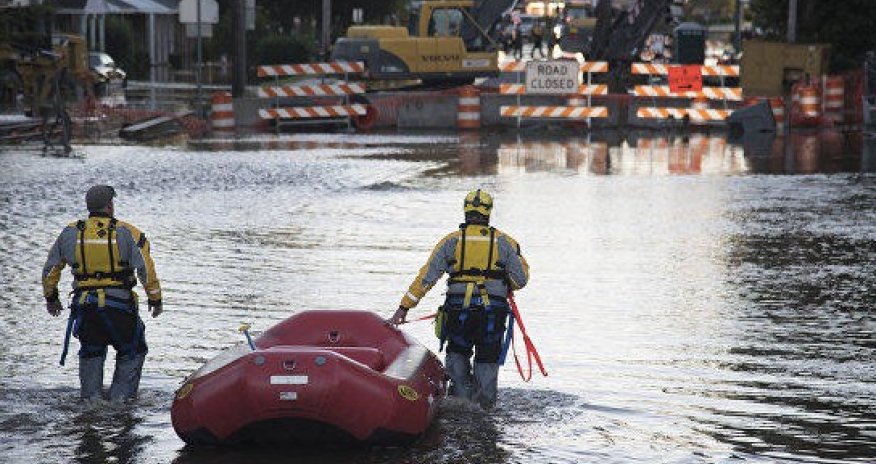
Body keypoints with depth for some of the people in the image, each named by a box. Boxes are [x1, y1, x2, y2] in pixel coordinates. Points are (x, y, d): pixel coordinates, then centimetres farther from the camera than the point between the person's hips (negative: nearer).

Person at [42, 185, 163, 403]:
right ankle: (120, 394, 6)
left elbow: (50, 268, 13)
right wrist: (155, 299, 3)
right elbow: (146, 270, -7)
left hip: (84, 305, 3)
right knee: (132, 351, 16)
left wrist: (51, 298, 26)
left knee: (91, 350, 23)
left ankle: (91, 393, 14)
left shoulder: (70, 233, 6)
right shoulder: (128, 233, -4)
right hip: (118, 303, -3)